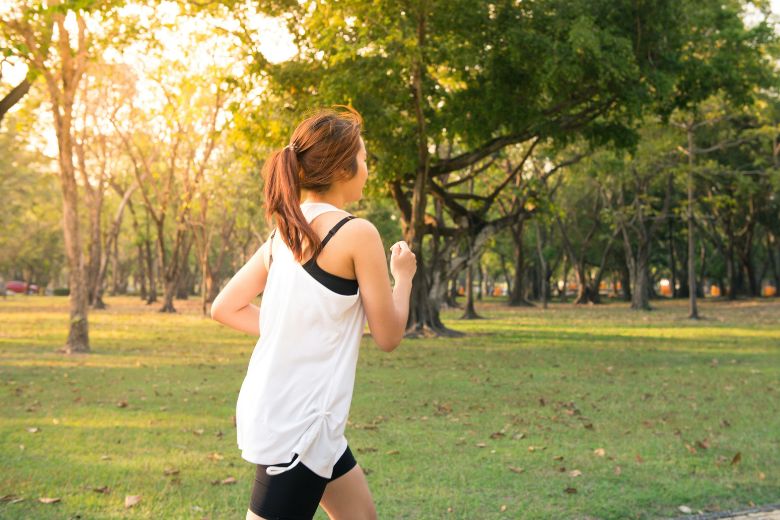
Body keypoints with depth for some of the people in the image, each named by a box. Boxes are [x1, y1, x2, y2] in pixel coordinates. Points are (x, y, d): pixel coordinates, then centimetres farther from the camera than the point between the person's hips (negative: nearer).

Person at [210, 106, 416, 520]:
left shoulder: (284, 231, 8)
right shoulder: (357, 233, -14)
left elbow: (224, 308, 11)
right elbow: (388, 336, -7)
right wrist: (403, 275, 9)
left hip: (273, 408, 9)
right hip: (297, 422, -9)